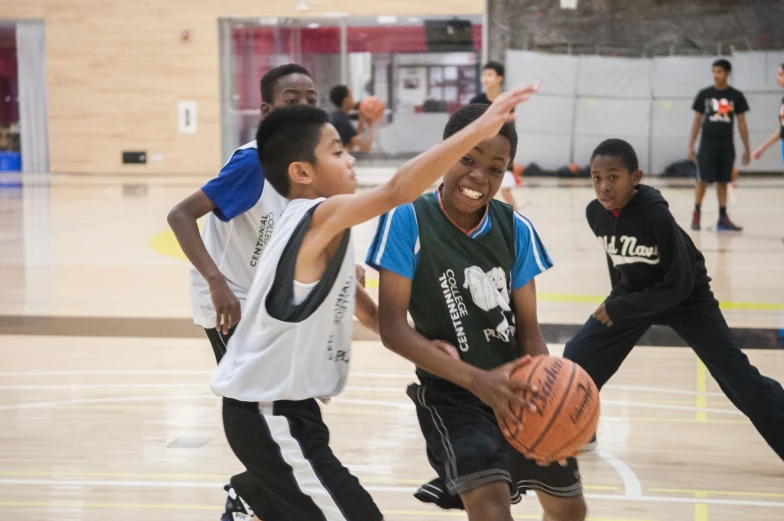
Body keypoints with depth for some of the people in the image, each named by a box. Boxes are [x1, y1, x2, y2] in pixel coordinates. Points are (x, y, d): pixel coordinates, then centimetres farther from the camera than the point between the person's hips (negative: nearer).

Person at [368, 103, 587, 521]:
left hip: (518, 390, 5)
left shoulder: (515, 229, -5)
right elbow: (392, 328, -19)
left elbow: (529, 331, -2)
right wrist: (475, 380, -30)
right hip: (452, 394, -5)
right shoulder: (407, 221, -16)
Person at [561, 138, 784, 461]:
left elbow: (680, 285, -27)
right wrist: (617, 301, 14)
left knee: (740, 378, -10)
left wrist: (619, 309, -23)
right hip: (632, 293, 5)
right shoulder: (595, 213, -15)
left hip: (684, 297, -5)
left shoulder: (655, 214, -33)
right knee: (576, 358, 0)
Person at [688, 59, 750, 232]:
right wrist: (691, 146, 0)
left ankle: (723, 218, 9)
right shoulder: (704, 94, 1)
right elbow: (697, 121, 5)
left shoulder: (736, 96, 3)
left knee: (722, 181, 6)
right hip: (708, 144, -1)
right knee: (703, 180, -6)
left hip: (726, 145, 1)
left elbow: (741, 123, 6)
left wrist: (746, 148, 3)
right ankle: (697, 213, 9)